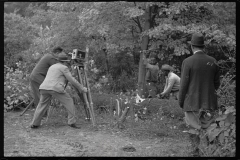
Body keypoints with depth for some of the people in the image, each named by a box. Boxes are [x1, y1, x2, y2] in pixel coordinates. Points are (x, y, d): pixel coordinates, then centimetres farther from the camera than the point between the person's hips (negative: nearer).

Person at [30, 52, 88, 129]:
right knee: (69, 102, 7)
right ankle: (72, 122, 1)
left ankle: (35, 124, 18)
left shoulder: (52, 67, 30)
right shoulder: (64, 68, 7)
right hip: (55, 88, -6)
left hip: (44, 87, 6)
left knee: (42, 105, 22)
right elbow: (72, 80, 5)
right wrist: (82, 88, 13)